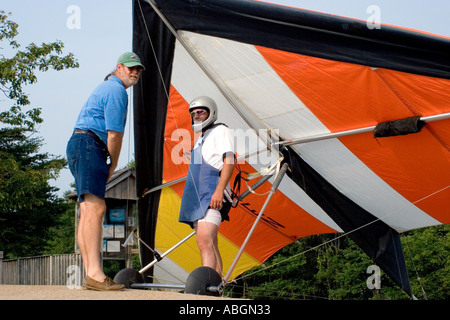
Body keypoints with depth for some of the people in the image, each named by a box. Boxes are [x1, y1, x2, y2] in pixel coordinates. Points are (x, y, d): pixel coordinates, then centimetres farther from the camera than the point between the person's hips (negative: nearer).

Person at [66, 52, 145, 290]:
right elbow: (114, 134, -11)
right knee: (95, 207, -20)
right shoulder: (117, 91, -6)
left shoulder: (106, 88, 28)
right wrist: (113, 165, 1)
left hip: (80, 146, 11)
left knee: (88, 210, 5)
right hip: (89, 145, -11)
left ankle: (89, 274, 2)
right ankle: (94, 273, -30)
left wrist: (108, 164, 22)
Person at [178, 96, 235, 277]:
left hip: (211, 194, -9)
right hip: (196, 197, 9)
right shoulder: (200, 139, 30)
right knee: (210, 246, 5)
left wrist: (219, 190, -21)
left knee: (204, 240, -24)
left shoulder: (220, 131, 4)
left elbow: (229, 161, -9)